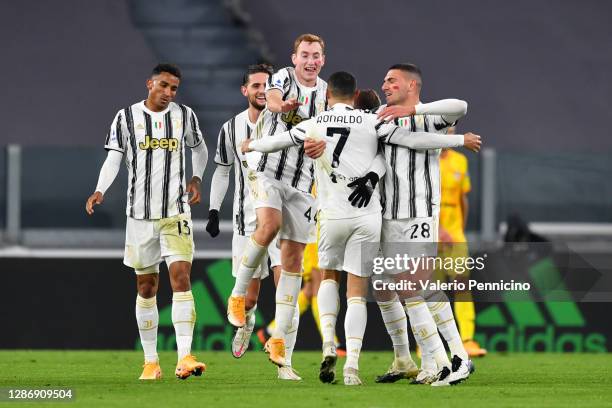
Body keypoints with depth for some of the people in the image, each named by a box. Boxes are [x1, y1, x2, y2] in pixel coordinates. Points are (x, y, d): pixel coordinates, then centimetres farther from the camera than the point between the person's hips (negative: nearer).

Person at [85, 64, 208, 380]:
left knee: (181, 277, -16)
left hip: (176, 213, 0)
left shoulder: (184, 116, 6)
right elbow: (114, 158, -3)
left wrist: (196, 178, 10)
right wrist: (100, 191, -18)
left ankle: (185, 357, -23)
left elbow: (199, 149, 24)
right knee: (146, 286, 6)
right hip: (140, 213, 0)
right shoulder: (127, 117, 1)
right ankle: (151, 362, 14)